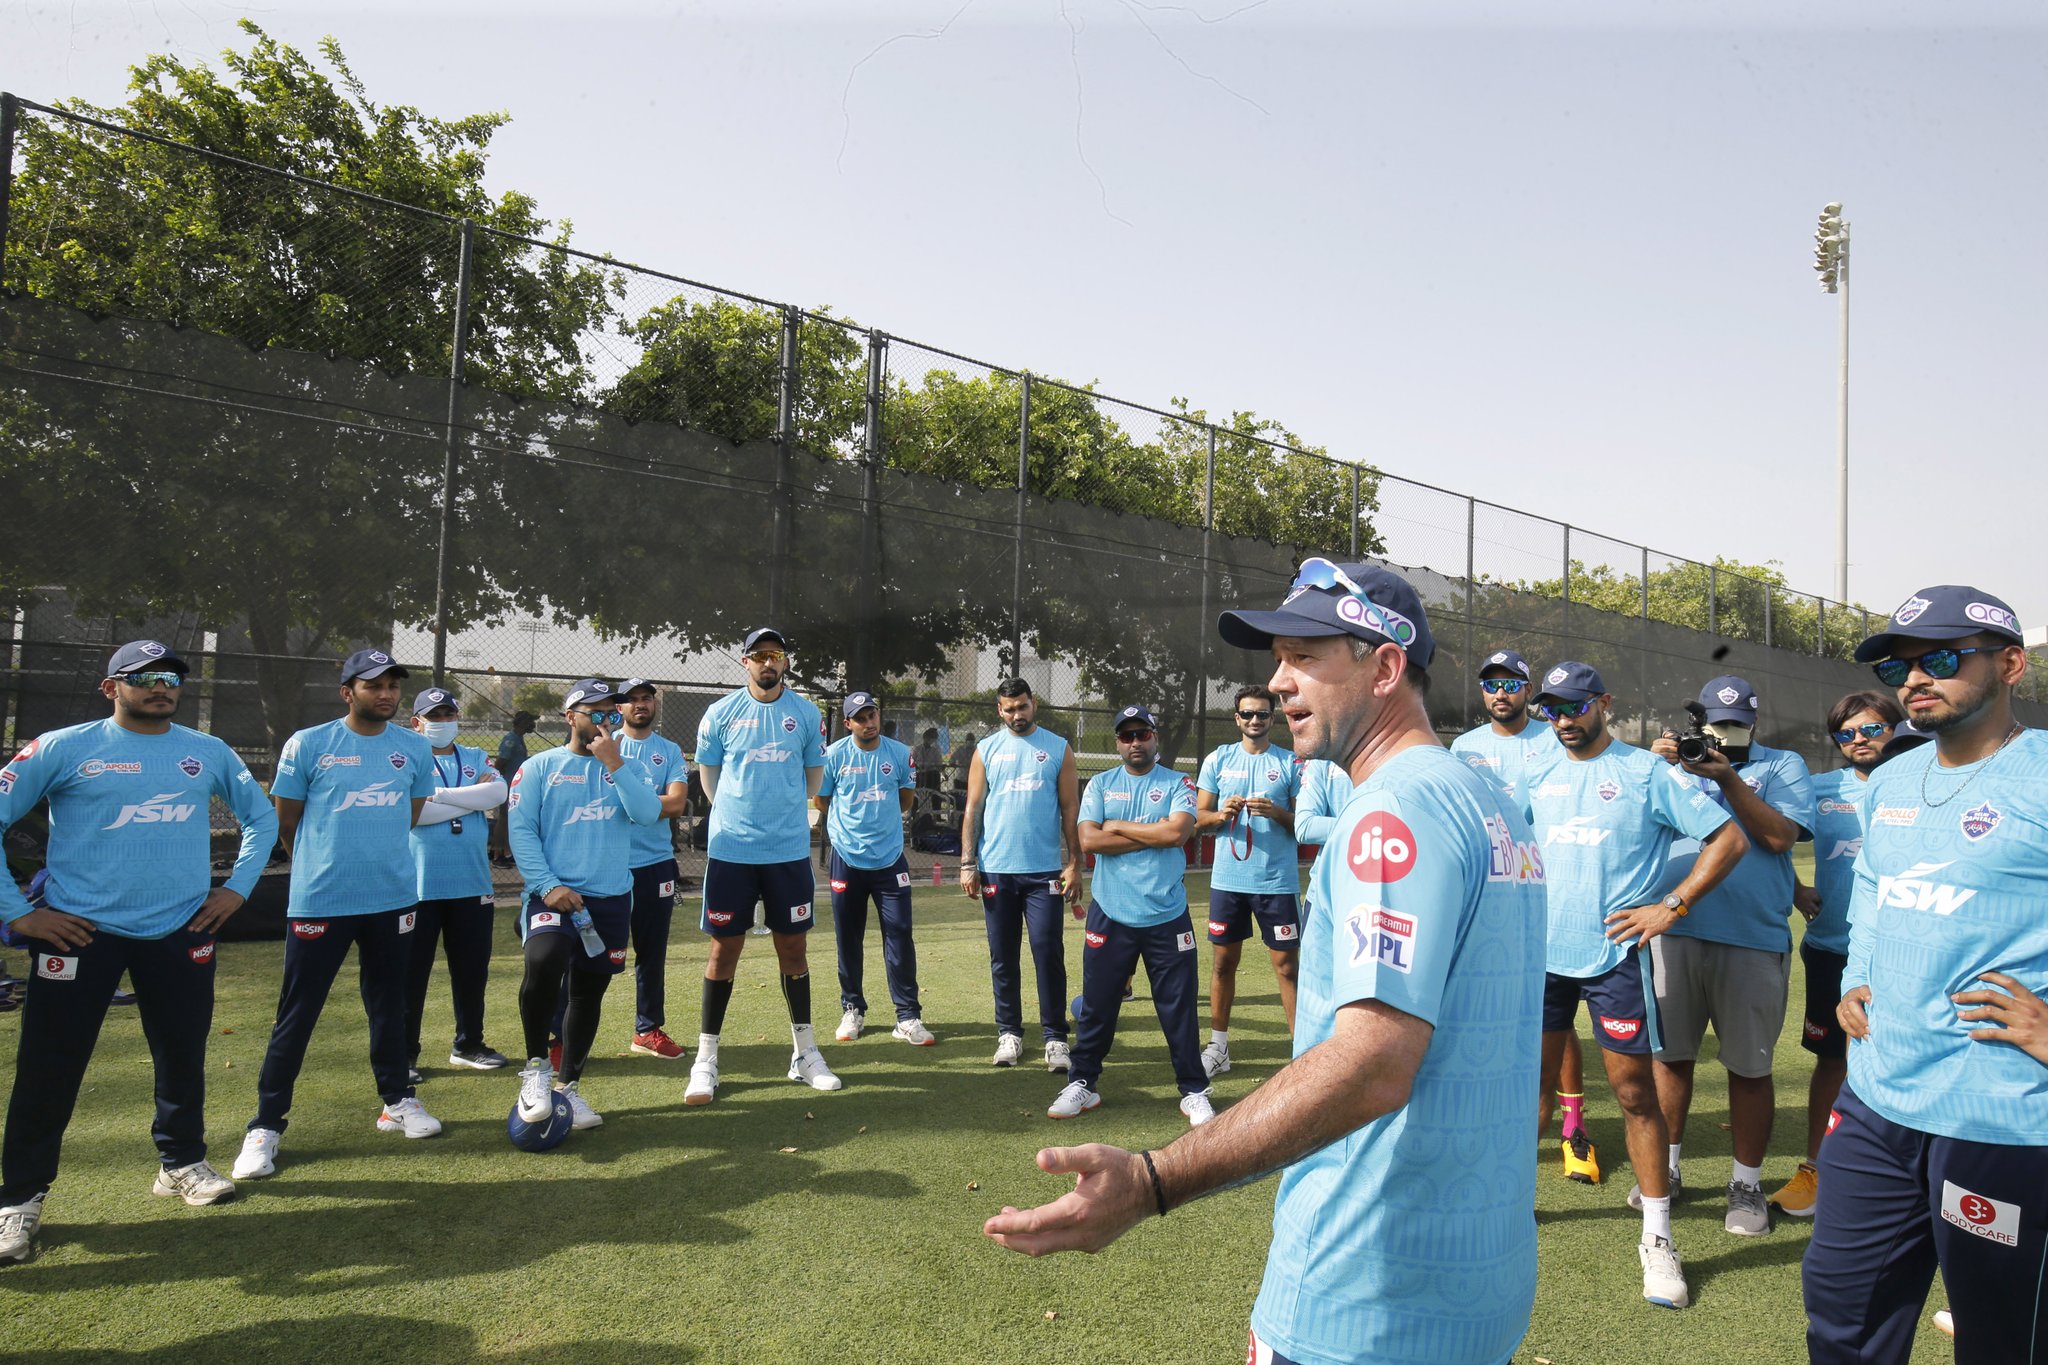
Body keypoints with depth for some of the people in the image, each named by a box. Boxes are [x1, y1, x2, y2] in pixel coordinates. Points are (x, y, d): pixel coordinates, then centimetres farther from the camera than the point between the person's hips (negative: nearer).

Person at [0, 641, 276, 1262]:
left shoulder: (208, 753, 6)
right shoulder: (63, 749, -4)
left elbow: (262, 817, 17)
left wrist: (237, 888, 8)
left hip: (182, 932, 3)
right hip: (79, 932, -3)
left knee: (184, 1055, 12)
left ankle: (182, 1164, 31)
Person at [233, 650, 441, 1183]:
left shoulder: (415, 750, 4)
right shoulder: (307, 745, -5)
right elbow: (285, 824, 3)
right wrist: (324, 866, 12)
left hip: (394, 899, 3)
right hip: (318, 901, -3)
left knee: (389, 1004, 15)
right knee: (297, 1013, 1)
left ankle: (397, 1100, 29)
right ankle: (265, 1125, 11)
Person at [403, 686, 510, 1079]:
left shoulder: (476, 759, 12)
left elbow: (498, 793, -8)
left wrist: (440, 795, -14)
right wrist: (473, 798, -15)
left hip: (473, 885, 4)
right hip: (418, 885, -4)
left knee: (472, 968, 11)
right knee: (411, 972, 2)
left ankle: (468, 1044, 26)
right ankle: (403, 1054, 13)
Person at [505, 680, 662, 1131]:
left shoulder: (627, 767, 10)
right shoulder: (540, 767, 3)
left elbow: (647, 813, -9)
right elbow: (522, 830, -4)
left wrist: (613, 763, -12)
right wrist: (548, 886, -14)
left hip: (611, 898, 4)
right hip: (554, 893, -3)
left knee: (589, 991, 10)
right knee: (544, 963, -29)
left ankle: (568, 1084, 28)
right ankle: (536, 1067, -8)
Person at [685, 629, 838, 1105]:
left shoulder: (806, 714, 3)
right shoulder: (720, 714, -1)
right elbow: (708, 774, 11)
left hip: (790, 851, 1)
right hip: (731, 850, -1)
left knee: (793, 945, 8)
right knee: (725, 947, 2)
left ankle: (804, 1052, 19)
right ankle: (706, 1057, 12)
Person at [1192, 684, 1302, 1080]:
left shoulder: (1290, 762, 3)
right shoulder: (1218, 760, 7)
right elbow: (1199, 818, 8)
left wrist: (1277, 813, -17)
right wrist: (1222, 814, -13)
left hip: (1277, 881, -2)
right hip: (1228, 879, 2)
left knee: (1287, 965, 0)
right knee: (1223, 961, 9)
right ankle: (1218, 1047, 20)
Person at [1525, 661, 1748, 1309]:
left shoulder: (1646, 772, -4)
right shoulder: (1538, 777, 10)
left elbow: (1729, 839, -5)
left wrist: (1671, 907, -10)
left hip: (1615, 955, -4)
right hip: (1542, 952, 4)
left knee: (1635, 1092, 2)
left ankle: (1657, 1236, 13)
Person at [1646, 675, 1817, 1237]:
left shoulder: (1783, 765, 8)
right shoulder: (1676, 762, 14)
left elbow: (1780, 835, -7)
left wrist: (1727, 778, -15)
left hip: (1752, 941, -2)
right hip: (1673, 933, 2)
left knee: (1749, 1066, 6)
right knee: (1669, 1055, 9)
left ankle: (1747, 1183, 20)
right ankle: (1665, 1168, 23)